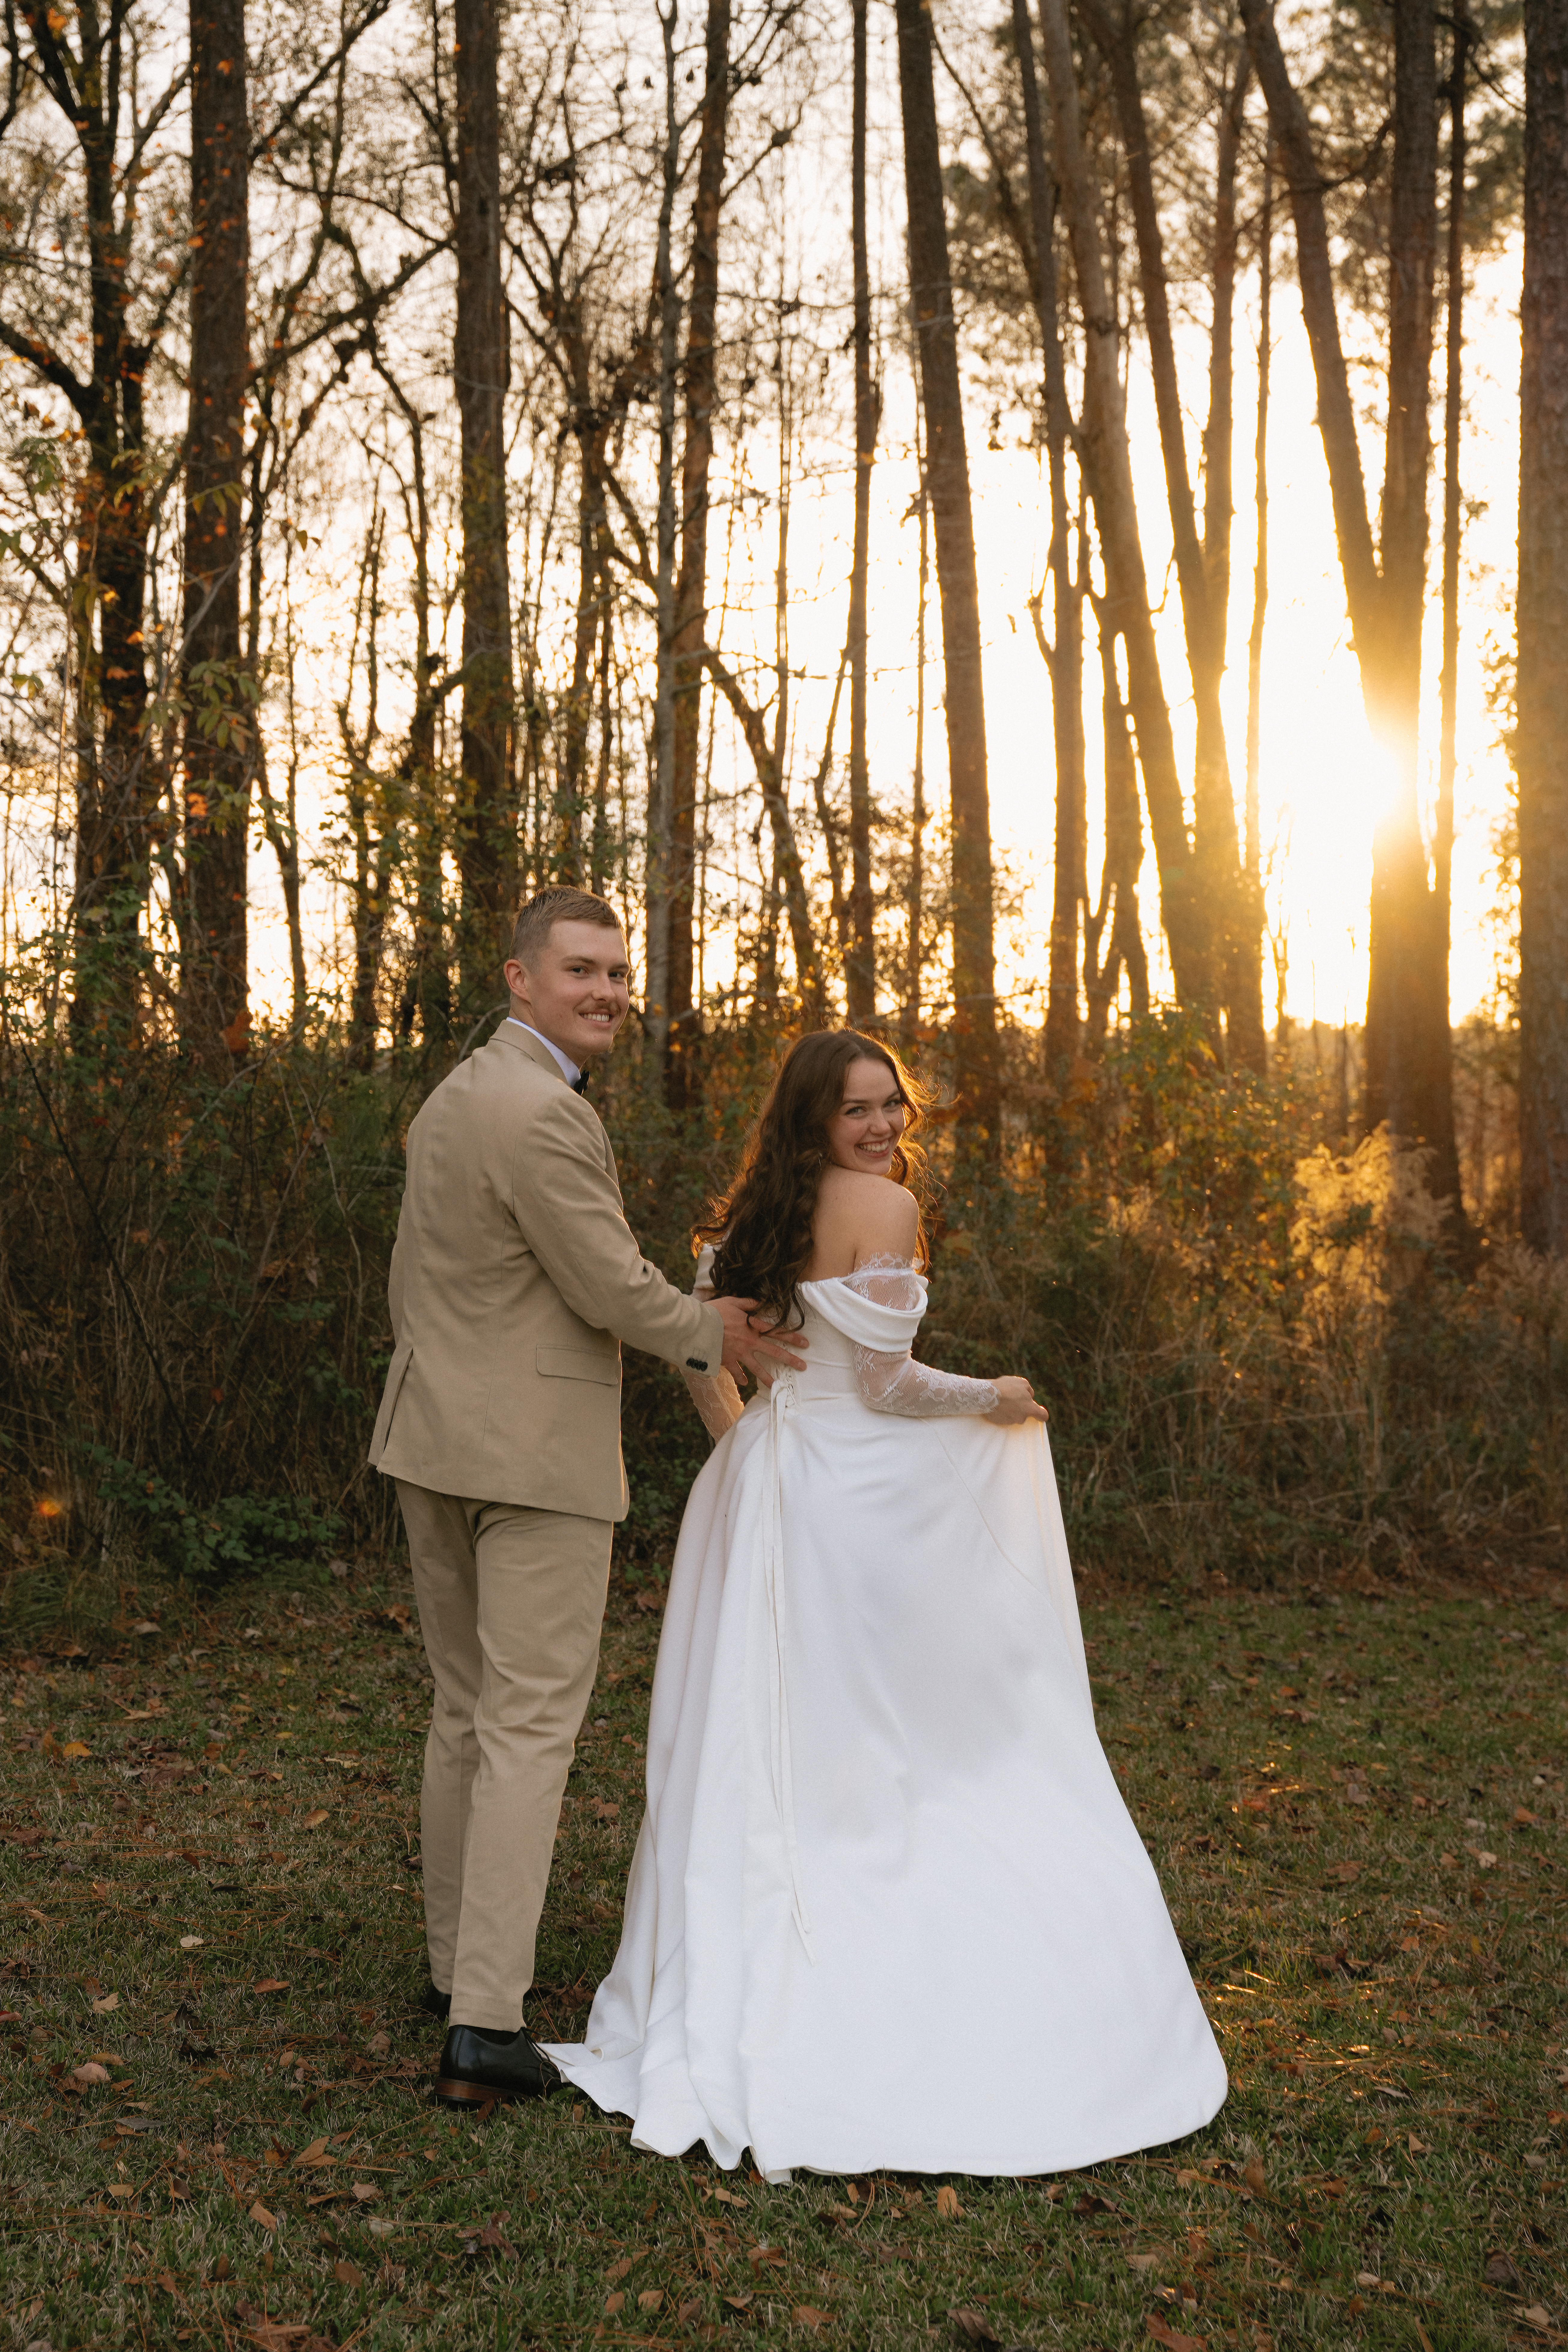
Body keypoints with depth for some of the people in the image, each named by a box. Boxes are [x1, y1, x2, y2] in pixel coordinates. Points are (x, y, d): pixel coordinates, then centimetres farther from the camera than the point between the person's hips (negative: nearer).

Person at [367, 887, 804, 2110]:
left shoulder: (452, 1096, 13)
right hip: (537, 1455, -9)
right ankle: (487, 2022, -6)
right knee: (531, 1724, -6)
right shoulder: (544, 1113, -18)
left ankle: (458, 1960, 30)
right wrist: (712, 1337, 2)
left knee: (467, 1708, 18)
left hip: (434, 1440, 10)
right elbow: (612, 1287, -17)